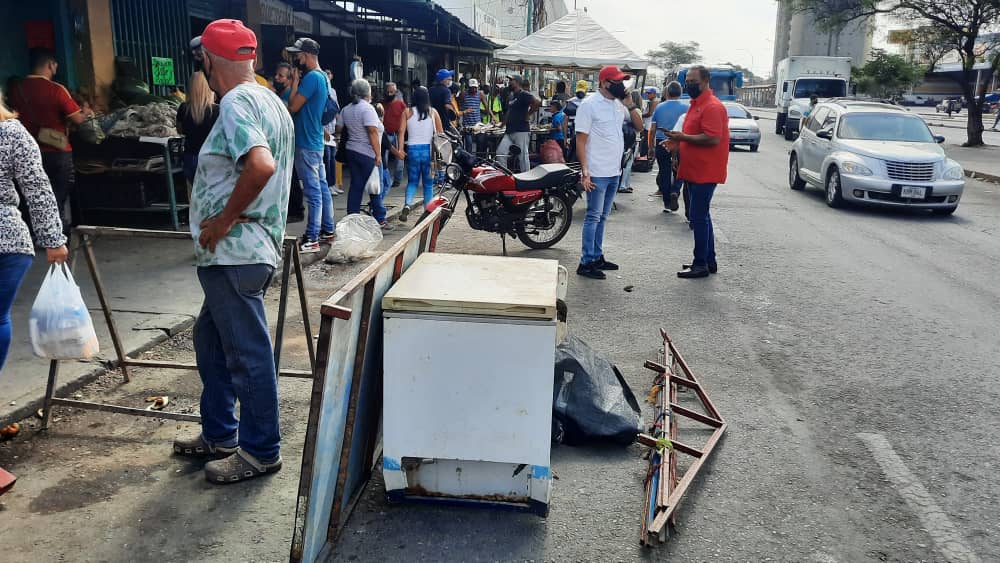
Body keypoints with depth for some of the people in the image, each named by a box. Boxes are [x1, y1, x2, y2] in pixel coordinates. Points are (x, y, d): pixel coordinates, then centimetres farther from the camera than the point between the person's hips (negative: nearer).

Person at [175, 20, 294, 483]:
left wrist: (224, 219, -21)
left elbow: (261, 165, -33)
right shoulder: (271, 102, 14)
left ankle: (260, 452, 14)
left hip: (234, 252, -11)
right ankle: (219, 434, 33)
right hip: (245, 249, 11)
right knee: (211, 336, 22)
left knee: (247, 353, 0)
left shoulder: (235, 103, -16)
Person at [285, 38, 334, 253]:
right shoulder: (322, 77, 15)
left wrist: (295, 82, -7)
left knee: (313, 192, -7)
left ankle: (311, 239, -4)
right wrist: (297, 82, 7)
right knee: (322, 188, 14)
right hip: (316, 142, 10)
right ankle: (327, 231, 22)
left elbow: (293, 106, -17)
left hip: (306, 144, -10)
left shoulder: (312, 77, -17)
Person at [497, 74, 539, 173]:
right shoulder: (512, 95, 20)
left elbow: (537, 102, -25)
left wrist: (528, 115, -16)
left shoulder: (524, 94, -9)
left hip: (521, 131, -9)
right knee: (500, 153, 1)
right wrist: (502, 124, 24)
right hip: (509, 131, 9)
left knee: (523, 156, -3)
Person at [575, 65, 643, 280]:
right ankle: (586, 263, 0)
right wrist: (584, 171, -19)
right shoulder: (590, 105, -10)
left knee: (602, 217, 14)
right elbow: (581, 140, -13)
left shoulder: (619, 104, 10)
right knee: (593, 217, -5)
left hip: (614, 172, 7)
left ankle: (597, 257, 23)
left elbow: (639, 126, 14)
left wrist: (630, 105, -2)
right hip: (597, 173, -7)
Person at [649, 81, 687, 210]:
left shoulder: (659, 108, 4)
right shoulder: (685, 108, -4)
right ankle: (674, 191, -14)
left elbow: (652, 130, 5)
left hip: (661, 144, 2)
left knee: (664, 172, 8)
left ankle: (667, 203, 10)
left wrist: (651, 146, 13)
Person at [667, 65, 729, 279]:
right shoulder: (696, 104, 17)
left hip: (705, 172, -11)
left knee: (699, 217, -8)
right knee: (701, 216, 15)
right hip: (694, 171, 11)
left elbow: (713, 138, -25)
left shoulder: (712, 107, -15)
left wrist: (683, 137, -20)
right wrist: (677, 141, 11)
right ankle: (709, 261, 23)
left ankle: (701, 264, -2)